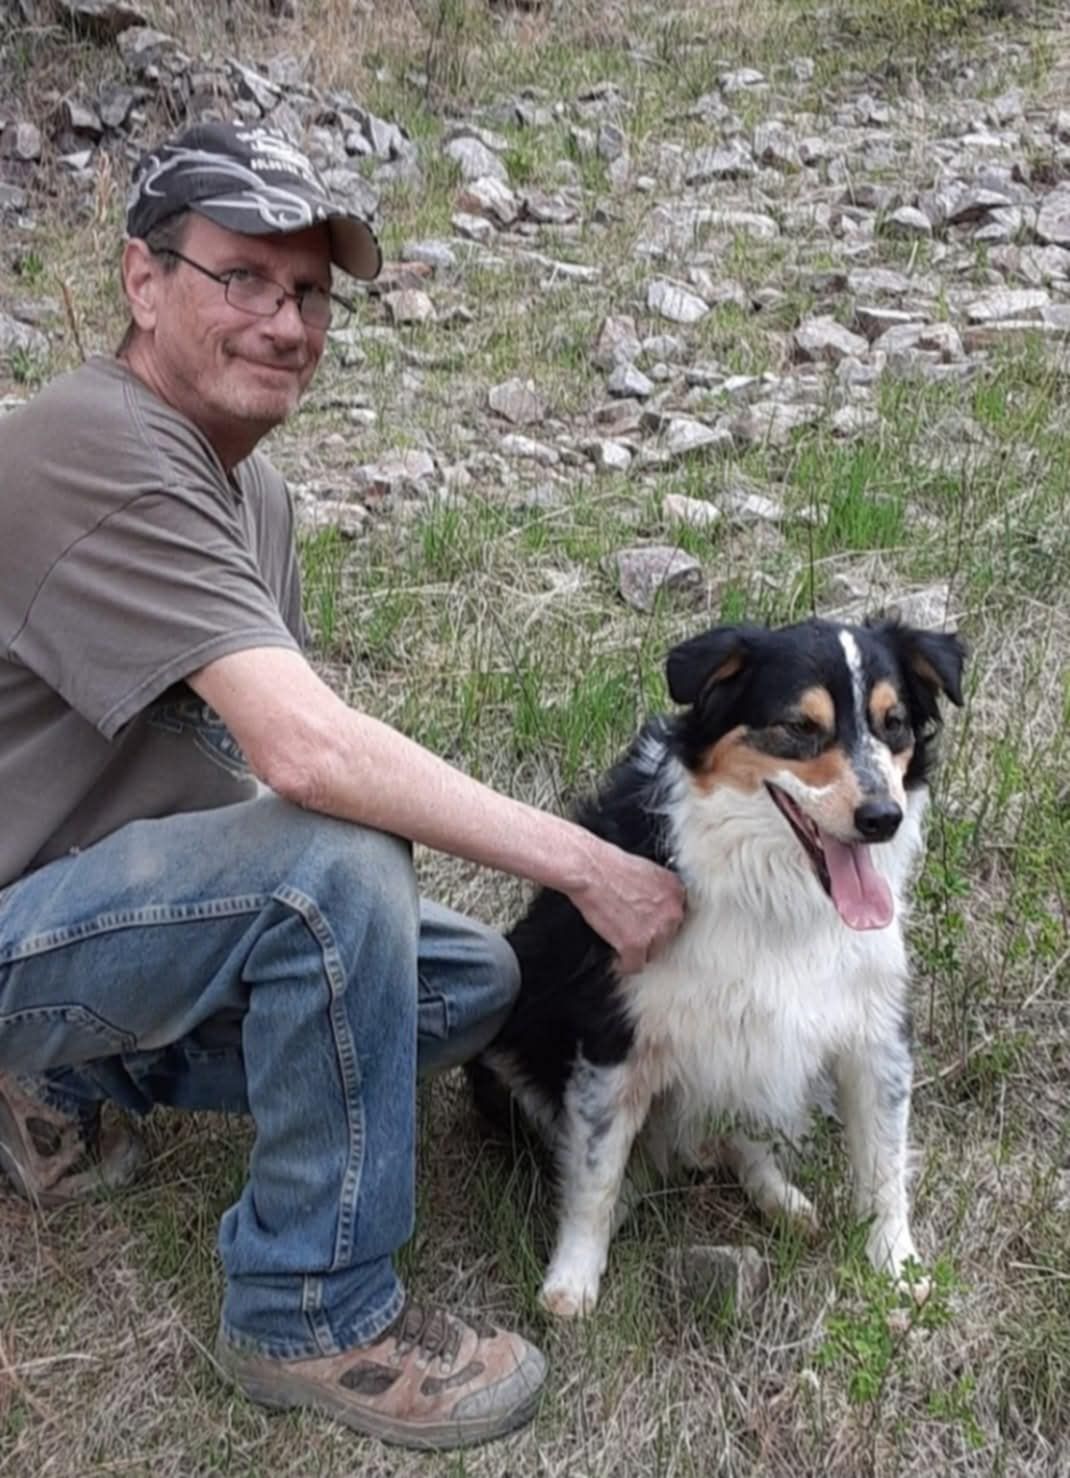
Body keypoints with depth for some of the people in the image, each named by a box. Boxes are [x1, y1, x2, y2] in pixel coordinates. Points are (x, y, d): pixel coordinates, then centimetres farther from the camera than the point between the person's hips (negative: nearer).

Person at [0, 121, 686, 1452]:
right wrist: (585, 866, -28)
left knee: (474, 982, 4)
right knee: (341, 868, -33)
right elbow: (306, 753, -34)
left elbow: (282, 746, 6)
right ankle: (313, 1316, -12)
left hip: (139, 892, 9)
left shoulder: (243, 481, 7)